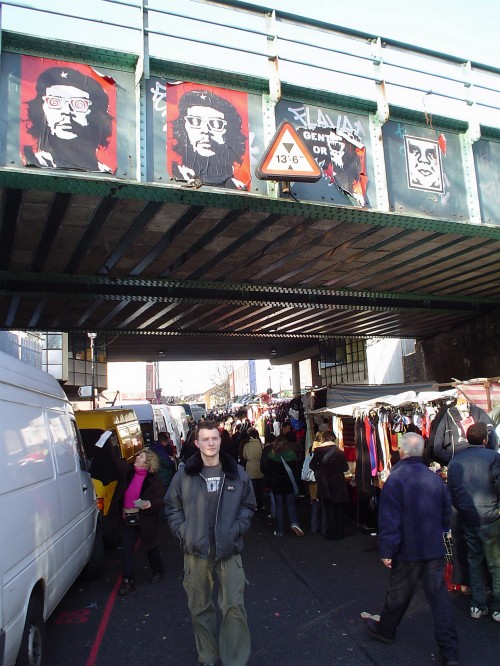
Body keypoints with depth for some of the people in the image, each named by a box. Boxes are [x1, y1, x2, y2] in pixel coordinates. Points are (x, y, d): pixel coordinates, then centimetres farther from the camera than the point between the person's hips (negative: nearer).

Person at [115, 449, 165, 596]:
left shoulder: (153, 479, -12)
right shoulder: (127, 471, -2)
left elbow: (161, 499, -10)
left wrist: (151, 504, -28)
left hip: (145, 519, -3)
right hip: (127, 518, 4)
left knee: (150, 547, 14)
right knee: (126, 550, 4)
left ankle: (157, 572, 37)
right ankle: (128, 581, 16)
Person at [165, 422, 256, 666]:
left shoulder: (237, 473, 0)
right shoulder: (184, 474, -2)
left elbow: (248, 505, 9)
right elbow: (172, 506, 8)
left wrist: (237, 529, -3)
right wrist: (183, 532, -3)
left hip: (229, 550, 0)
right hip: (196, 550, 1)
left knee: (234, 606, -1)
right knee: (200, 607, 14)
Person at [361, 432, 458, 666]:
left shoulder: (395, 479, -17)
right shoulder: (435, 478, -1)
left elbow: (389, 519, -18)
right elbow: (446, 513, 11)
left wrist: (386, 551, -11)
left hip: (408, 550, -4)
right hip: (435, 549, 4)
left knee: (398, 593, 14)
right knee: (439, 597, 10)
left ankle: (385, 630, 35)